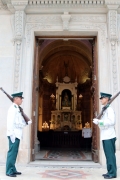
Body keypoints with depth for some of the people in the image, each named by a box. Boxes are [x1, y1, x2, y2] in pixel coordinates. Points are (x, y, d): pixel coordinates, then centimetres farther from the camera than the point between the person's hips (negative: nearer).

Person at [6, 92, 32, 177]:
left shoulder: (17, 109, 18)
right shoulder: (13, 108, -11)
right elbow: (10, 122, -18)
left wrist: (27, 122, 10)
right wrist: (12, 134, -22)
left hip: (17, 134, 9)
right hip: (14, 134, -9)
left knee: (14, 152, 12)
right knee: (12, 152, -6)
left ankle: (13, 170, 19)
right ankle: (9, 171, 0)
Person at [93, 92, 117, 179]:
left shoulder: (109, 109, -11)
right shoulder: (105, 110, 16)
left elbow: (112, 121, -22)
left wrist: (99, 121, -21)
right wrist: (98, 121, 3)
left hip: (109, 136, -9)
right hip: (105, 136, 9)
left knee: (110, 155, -4)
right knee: (108, 155, 13)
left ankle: (113, 173, 3)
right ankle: (110, 172, 20)